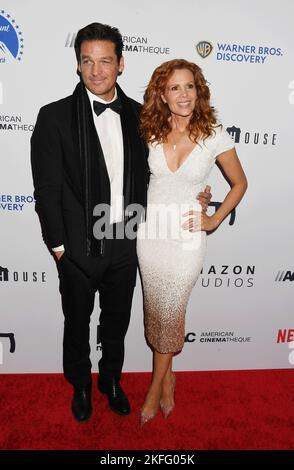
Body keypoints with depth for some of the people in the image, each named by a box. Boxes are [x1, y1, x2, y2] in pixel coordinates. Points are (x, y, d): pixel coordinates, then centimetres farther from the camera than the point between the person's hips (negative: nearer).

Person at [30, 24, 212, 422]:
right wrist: (58, 246, -9)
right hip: (78, 248, -2)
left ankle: (111, 380, 48)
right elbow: (46, 190, -9)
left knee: (116, 323, 21)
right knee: (77, 325, 19)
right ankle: (81, 386, 47)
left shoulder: (138, 115, 2)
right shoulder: (55, 116, -10)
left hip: (124, 244, 3)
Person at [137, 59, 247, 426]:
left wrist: (215, 220, -4)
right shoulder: (151, 133, -1)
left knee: (170, 313, 6)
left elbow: (239, 183, 4)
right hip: (150, 231, 3)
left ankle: (155, 387, 28)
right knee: (155, 310, 13)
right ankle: (167, 375, 36)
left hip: (187, 237, -3)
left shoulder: (214, 135, -8)